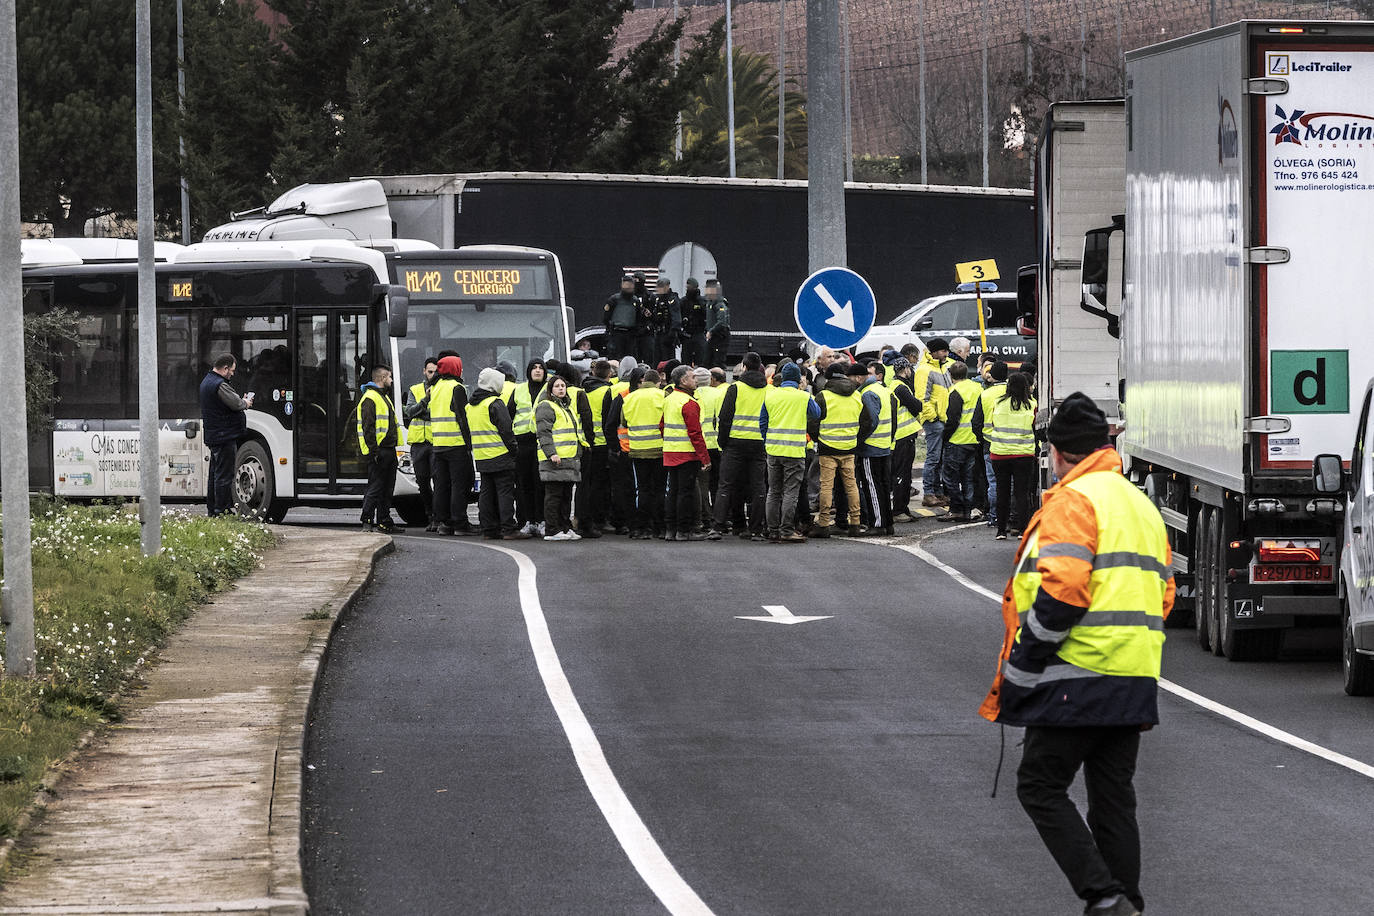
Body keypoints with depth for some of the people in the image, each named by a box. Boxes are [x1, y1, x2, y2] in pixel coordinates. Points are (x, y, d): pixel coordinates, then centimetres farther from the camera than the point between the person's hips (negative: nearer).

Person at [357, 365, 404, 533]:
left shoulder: (384, 397, 21)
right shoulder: (370, 398, -11)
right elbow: (368, 428, -17)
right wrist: (374, 451, -22)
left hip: (389, 450, 10)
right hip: (378, 451, -10)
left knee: (387, 489, 11)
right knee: (375, 488, -10)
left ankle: (385, 522, 15)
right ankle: (367, 522, -9)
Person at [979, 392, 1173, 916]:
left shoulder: (1073, 501, -10)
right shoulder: (1141, 505, 19)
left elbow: (1060, 593, -21)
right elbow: (1162, 593, 22)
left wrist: (1019, 671, -15)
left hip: (1080, 677, -8)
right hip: (1136, 684, 8)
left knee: (1040, 786, -1)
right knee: (1113, 798, 12)